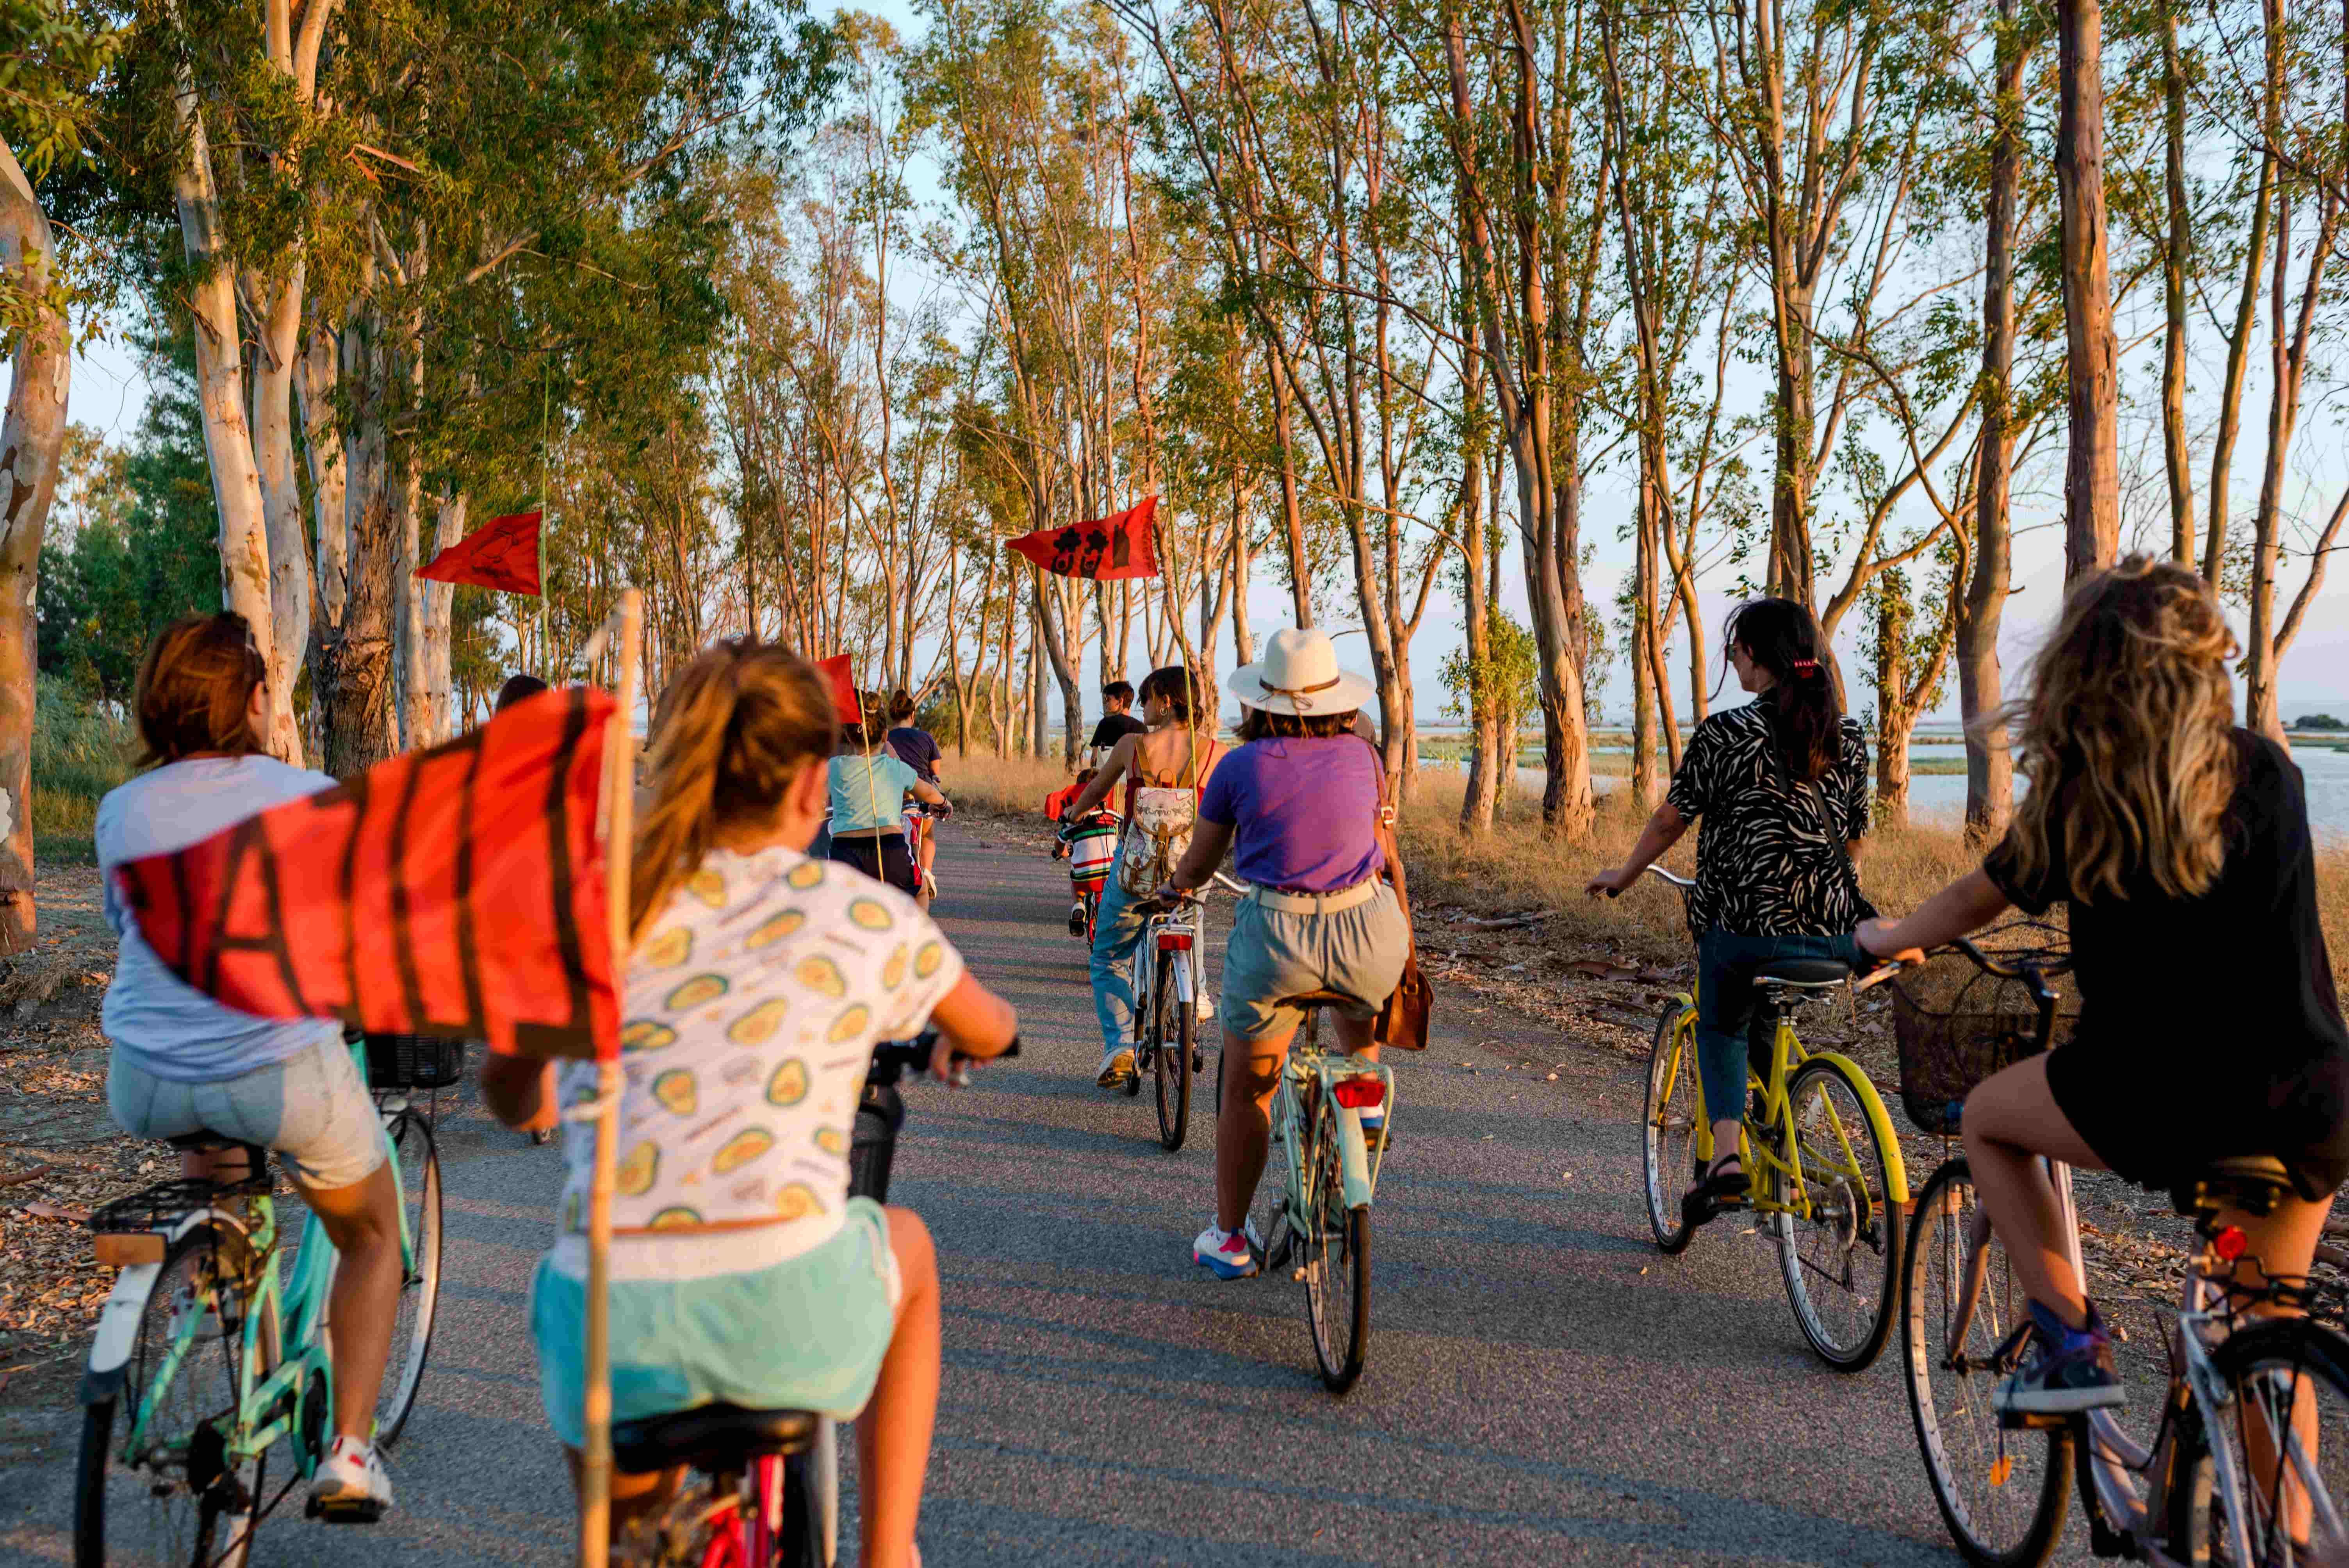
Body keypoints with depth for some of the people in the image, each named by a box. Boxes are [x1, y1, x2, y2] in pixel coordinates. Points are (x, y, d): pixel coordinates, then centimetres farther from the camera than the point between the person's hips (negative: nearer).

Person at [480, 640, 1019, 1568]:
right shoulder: (868, 917, 7)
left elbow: (505, 1098, 26)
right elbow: (988, 1034, 28)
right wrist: (951, 1044, 52)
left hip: (607, 1324, 2)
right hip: (785, 1312, -2)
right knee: (906, 1244, 34)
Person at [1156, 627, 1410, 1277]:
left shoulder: (1241, 766, 2)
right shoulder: (1362, 756, 7)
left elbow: (1197, 864, 14)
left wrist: (1175, 888, 37)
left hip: (1275, 938, -2)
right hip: (1367, 932, 2)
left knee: (1247, 1091, 15)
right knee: (1357, 992, 40)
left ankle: (1229, 1238, 24)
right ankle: (1364, 1098, 30)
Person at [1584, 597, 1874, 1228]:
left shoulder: (1725, 733, -8)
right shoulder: (1850, 737, 6)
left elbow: (1671, 820, 1)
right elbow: (1855, 839, 16)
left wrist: (1623, 876, 19)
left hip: (1745, 924, -4)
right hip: (1833, 930, 4)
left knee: (1721, 1028, 21)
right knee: (1762, 1020, 33)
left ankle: (1726, 1150, 2)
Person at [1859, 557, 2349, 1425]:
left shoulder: (2078, 801, -4)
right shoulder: (2267, 769, 6)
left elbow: (1971, 903, 11)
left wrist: (1892, 939, 31)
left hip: (2165, 1101, -4)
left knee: (1987, 1116, 23)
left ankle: (2072, 1340, 13)